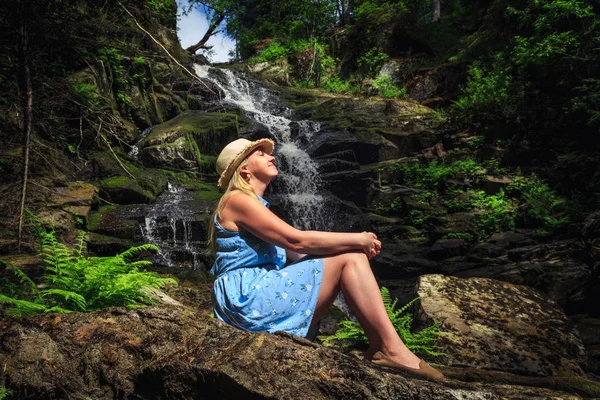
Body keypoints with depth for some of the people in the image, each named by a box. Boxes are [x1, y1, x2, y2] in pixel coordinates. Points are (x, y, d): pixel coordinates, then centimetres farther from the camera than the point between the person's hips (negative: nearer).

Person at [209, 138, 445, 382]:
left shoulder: (255, 205, 23)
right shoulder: (237, 201, -8)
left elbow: (295, 253, 13)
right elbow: (296, 240, -19)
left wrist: (358, 242, 2)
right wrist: (357, 240, -9)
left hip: (261, 300, 9)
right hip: (248, 297, -9)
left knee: (354, 254, 0)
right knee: (348, 258, -14)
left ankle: (380, 346, -10)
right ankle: (392, 349, -14)